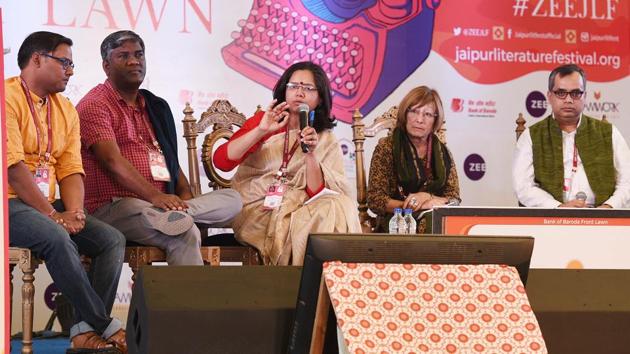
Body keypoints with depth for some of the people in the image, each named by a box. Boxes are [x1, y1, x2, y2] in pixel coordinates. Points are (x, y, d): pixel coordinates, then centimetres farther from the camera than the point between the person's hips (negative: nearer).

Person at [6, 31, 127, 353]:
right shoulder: (9, 97, -9)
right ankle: (106, 325, -25)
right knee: (56, 237, -34)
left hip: (47, 205, 8)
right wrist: (52, 215, -18)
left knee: (112, 239, -10)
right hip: (9, 204, -8)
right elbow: (12, 167, -17)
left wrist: (74, 212, -10)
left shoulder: (65, 109, 17)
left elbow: (71, 169, 10)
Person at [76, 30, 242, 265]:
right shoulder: (95, 105, -2)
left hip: (162, 202, 8)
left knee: (232, 200, -10)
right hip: (114, 207, -8)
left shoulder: (156, 106, 25)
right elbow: (113, 161, -16)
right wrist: (155, 196, -26)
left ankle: (178, 214, -31)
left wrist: (184, 194, 3)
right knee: (184, 231, -34)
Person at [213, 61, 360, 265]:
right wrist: (261, 131, -18)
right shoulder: (263, 121, 5)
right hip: (255, 211, -3)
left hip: (296, 210, 3)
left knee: (336, 208, -25)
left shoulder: (326, 140, 8)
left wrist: (311, 154, -17)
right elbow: (221, 162, -8)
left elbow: (317, 194, -3)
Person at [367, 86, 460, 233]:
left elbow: (454, 200, 10)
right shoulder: (387, 147, 4)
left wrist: (428, 197, -10)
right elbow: (375, 200, -2)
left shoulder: (442, 152, 14)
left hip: (436, 226, 4)